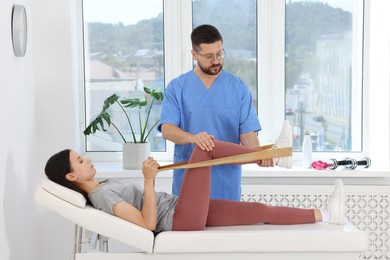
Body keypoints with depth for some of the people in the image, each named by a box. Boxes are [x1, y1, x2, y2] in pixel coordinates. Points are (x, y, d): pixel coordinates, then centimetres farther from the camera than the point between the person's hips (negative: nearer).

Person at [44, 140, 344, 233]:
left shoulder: (105, 185, 15)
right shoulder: (101, 196, -15)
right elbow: (148, 223, -21)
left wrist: (150, 176, 13)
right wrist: (149, 180, -23)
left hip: (184, 214, 9)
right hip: (182, 219, -9)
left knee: (260, 210, 2)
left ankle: (326, 215, 6)